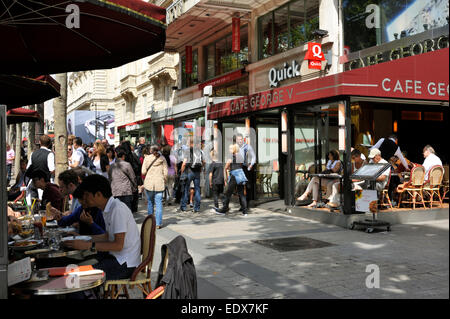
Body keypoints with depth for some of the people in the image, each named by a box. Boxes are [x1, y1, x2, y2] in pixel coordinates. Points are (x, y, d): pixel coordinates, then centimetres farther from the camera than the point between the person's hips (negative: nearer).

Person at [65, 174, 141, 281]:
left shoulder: (118, 209, -20)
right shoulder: (108, 208, 9)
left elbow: (118, 245, -23)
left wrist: (88, 245, -21)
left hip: (126, 264, -9)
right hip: (117, 257, 9)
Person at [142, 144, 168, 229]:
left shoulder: (147, 158, -1)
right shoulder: (162, 158, 2)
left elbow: (143, 172, -4)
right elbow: (165, 172, 1)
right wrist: (165, 181, 15)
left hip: (149, 183, 0)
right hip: (160, 183, 0)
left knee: (150, 202, 13)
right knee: (159, 203, 3)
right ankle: (158, 223, 1)